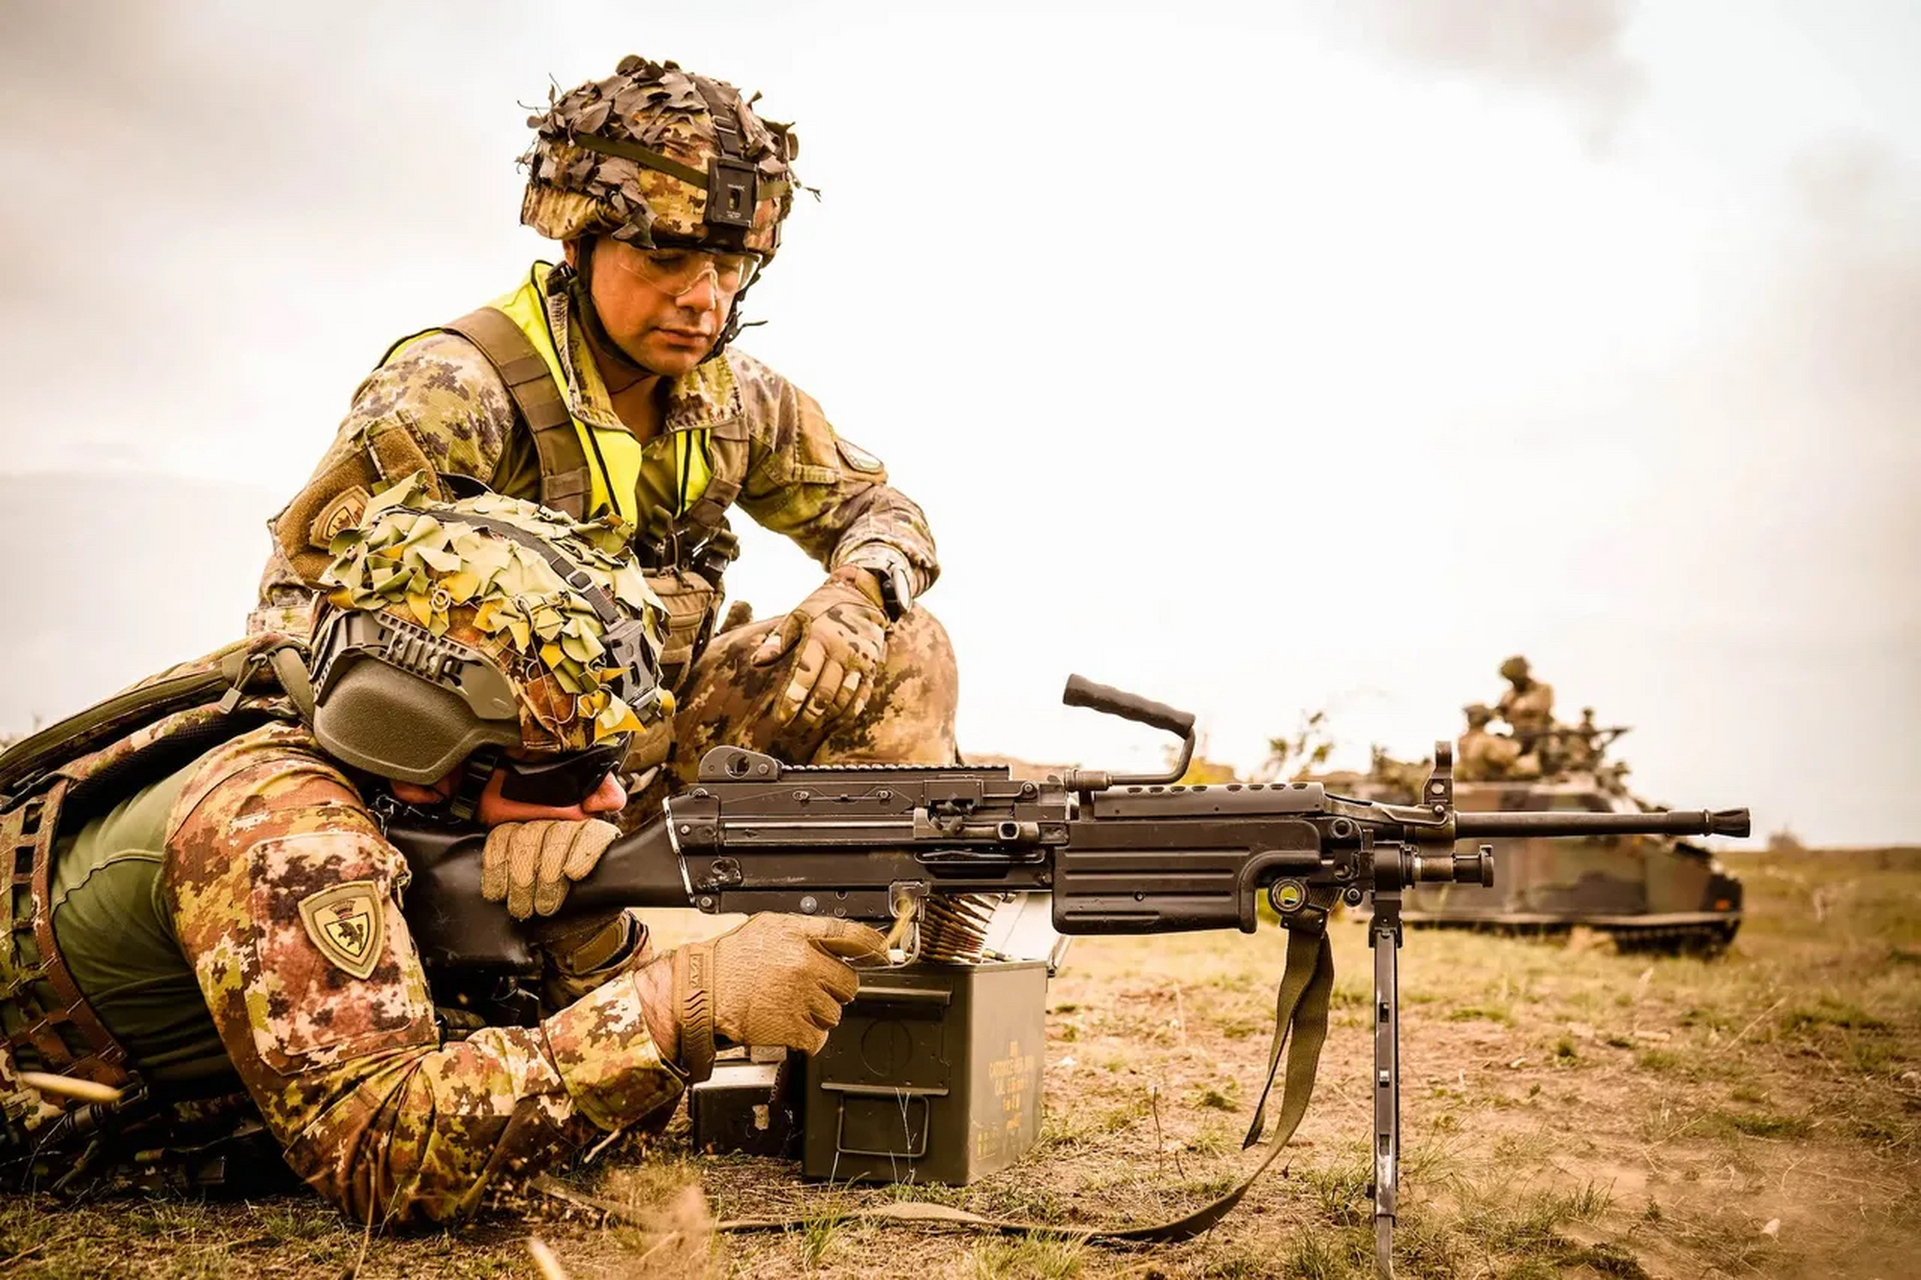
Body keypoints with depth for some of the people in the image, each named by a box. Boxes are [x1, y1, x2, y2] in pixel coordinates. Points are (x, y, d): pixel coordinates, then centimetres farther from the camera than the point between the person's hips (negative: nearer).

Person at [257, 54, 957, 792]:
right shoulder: (456, 393, -19)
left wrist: (852, 598, -12)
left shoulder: (734, 397, 1)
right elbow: (303, 601, -22)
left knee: (902, 650, -5)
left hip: (654, 726, 5)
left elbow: (879, 510, 14)